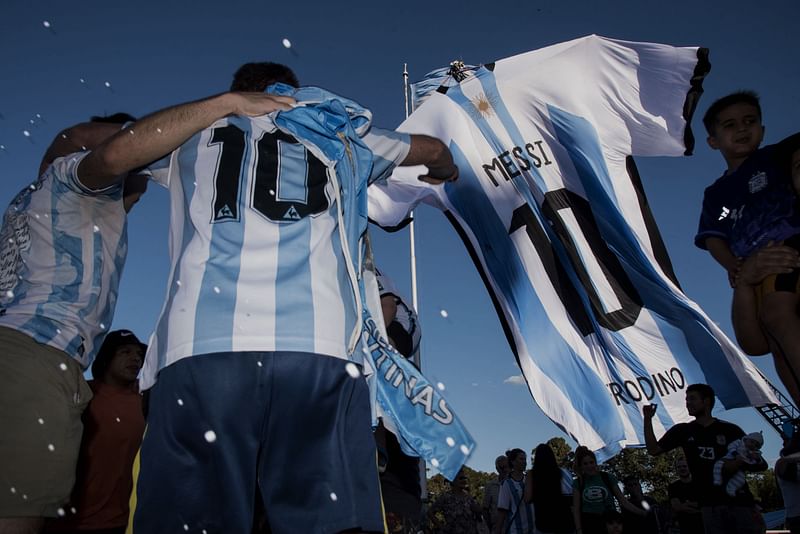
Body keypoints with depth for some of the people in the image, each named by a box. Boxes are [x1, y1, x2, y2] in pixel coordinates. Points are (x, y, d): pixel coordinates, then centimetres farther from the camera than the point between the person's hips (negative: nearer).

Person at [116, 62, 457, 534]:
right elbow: (434, 149, 43)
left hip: (198, 349, 1)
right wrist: (447, 174, 66)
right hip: (319, 350, 0)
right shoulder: (337, 135, 28)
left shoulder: (193, 134, 27)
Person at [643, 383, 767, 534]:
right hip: (711, 505, 1)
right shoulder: (683, 430, 10)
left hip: (739, 502, -1)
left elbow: (761, 464, 8)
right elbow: (654, 450, 5)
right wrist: (648, 419, -2)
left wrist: (740, 463, -12)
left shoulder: (731, 430, 5)